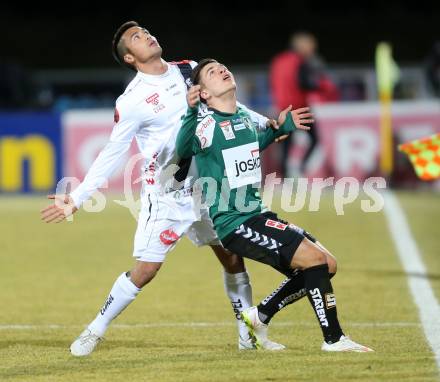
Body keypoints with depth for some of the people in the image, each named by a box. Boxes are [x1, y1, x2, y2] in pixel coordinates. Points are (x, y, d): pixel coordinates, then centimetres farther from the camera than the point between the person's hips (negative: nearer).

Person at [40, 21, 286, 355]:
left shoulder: (190, 71, 3)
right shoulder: (132, 101, -12)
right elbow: (112, 153, -8)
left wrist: (264, 123, 13)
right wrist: (76, 199, -12)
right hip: (165, 197, -5)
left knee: (233, 258, 6)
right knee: (145, 270, -7)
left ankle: (248, 336, 19)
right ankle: (95, 331, 9)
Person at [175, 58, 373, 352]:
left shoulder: (244, 118, 11)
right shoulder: (207, 123, -12)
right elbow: (184, 149, -32)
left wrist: (279, 129, 22)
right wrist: (192, 113, -48)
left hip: (256, 215, 9)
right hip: (233, 224, -8)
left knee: (325, 264, 6)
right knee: (314, 258, -17)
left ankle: (260, 317, 14)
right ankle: (334, 339, -8)